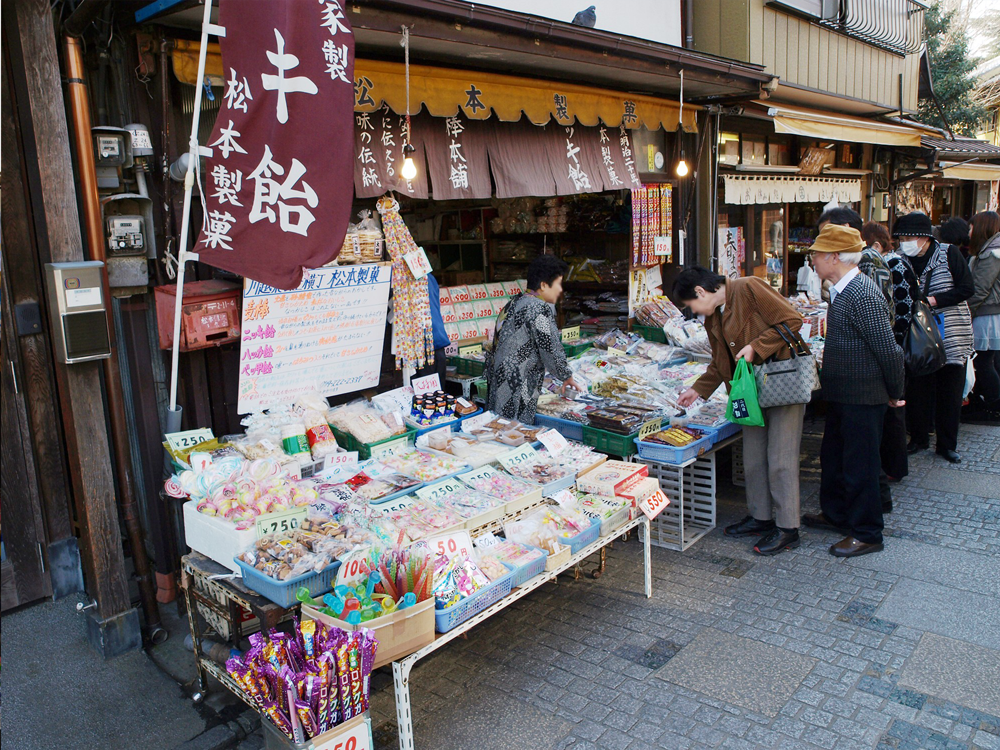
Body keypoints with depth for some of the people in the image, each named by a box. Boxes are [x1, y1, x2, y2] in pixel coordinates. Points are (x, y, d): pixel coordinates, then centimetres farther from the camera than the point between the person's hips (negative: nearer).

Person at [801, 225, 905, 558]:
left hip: (862, 397, -10)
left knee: (859, 466, 3)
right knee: (833, 456, 21)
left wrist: (894, 393, -12)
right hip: (842, 394, 10)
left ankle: (867, 534, 18)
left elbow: (888, 350, -22)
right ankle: (836, 514, 39)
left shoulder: (862, 296, -23)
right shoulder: (842, 290, 8)